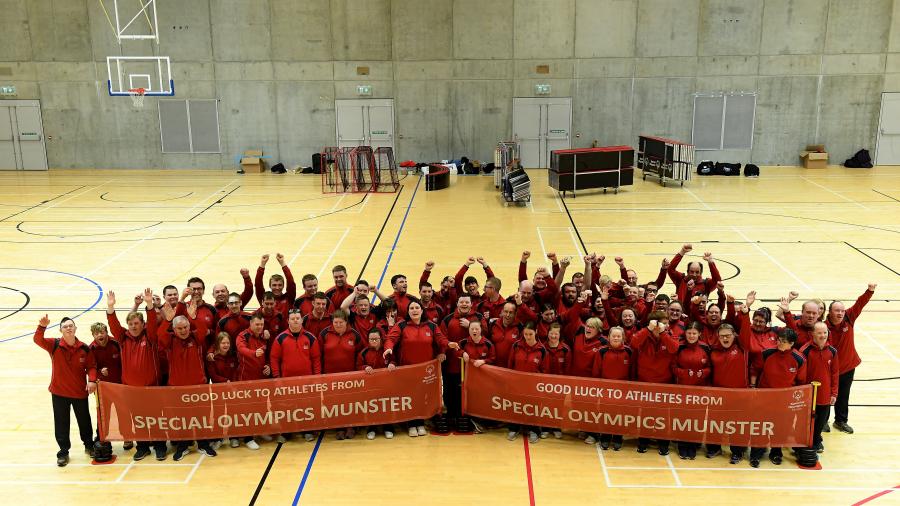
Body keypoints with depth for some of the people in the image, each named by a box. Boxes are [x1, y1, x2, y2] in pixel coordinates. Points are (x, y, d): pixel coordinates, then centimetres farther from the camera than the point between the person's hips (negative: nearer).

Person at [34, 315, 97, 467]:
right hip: (59, 392, -1)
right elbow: (38, 340, -24)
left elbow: (91, 366, -3)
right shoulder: (54, 345, -10)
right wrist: (42, 327, -42)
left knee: (84, 421, 15)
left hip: (80, 392, 1)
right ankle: (63, 452, 21)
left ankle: (89, 445, 36)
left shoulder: (84, 348, -9)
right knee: (61, 423, 7)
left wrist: (92, 380, -19)